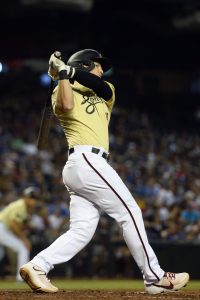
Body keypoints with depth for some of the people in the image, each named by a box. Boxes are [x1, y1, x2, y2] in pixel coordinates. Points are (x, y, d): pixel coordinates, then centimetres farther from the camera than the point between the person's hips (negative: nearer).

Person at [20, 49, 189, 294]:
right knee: (130, 213, -7)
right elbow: (66, 105, -19)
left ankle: (37, 267, -9)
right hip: (86, 160, -8)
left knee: (82, 231, -3)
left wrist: (70, 69, -4)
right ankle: (155, 278, -6)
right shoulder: (64, 91, 6)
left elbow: (103, 87, 1)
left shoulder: (104, 94, 26)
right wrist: (63, 73, -10)